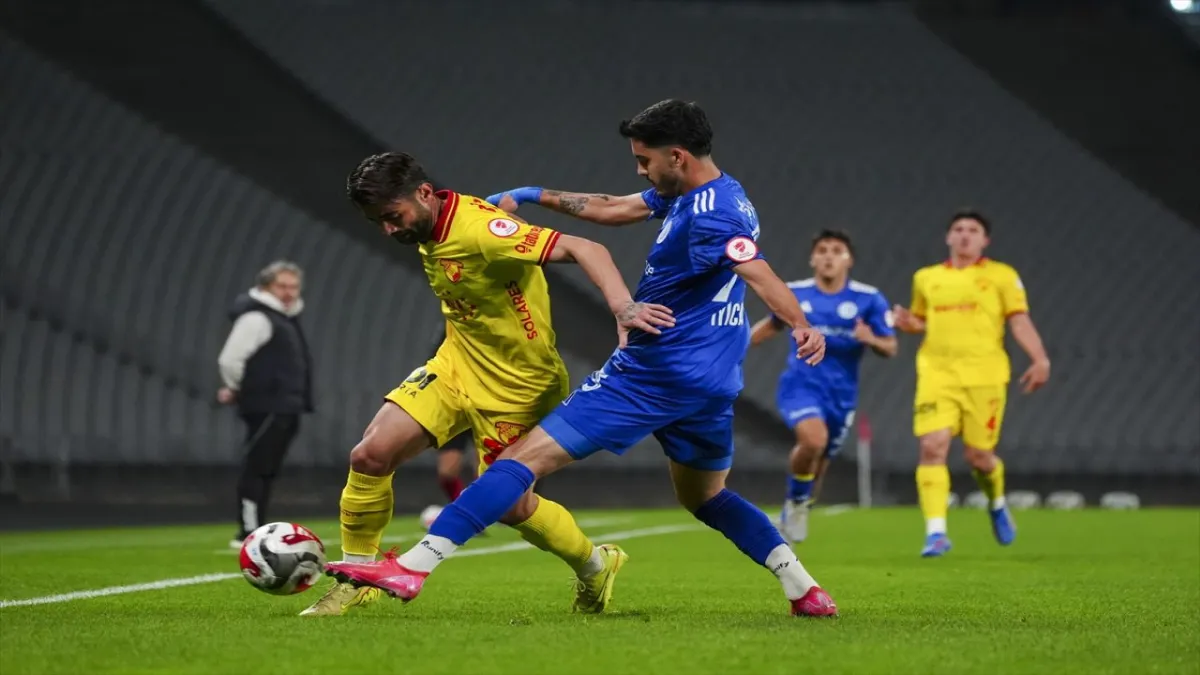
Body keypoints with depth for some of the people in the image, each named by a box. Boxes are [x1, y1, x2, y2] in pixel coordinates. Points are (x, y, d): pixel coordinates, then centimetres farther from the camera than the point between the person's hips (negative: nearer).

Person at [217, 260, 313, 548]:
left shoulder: (287, 319, 19)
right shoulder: (256, 318, -12)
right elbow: (230, 359, -19)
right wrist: (237, 389, -3)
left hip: (286, 409, 10)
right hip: (266, 408, -10)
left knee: (267, 471, 12)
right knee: (257, 469, -9)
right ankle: (249, 533, -9)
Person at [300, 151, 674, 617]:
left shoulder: (480, 230, -28)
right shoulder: (429, 232, -2)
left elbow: (584, 249, -34)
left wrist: (622, 306, -48)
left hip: (517, 384, -7)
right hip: (455, 367, 7)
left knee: (507, 505, 1)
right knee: (370, 455, -9)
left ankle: (595, 567, 30)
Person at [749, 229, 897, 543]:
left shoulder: (868, 299, -3)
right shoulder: (793, 293, 1)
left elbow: (890, 348, -2)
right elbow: (774, 324, 20)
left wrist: (871, 340, -24)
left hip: (841, 393, 2)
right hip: (801, 384, -2)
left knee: (819, 461, 10)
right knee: (814, 438, -30)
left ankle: (793, 516, 38)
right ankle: (796, 500, -3)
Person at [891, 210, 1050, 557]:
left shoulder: (1002, 276, 6)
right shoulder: (926, 278, 14)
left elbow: (1020, 321, 1)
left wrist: (1040, 359, -13)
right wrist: (908, 323, 3)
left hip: (984, 375, -2)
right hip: (937, 374, 2)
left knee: (979, 455, 0)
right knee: (932, 447, -16)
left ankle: (997, 505, 35)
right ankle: (936, 532, -17)